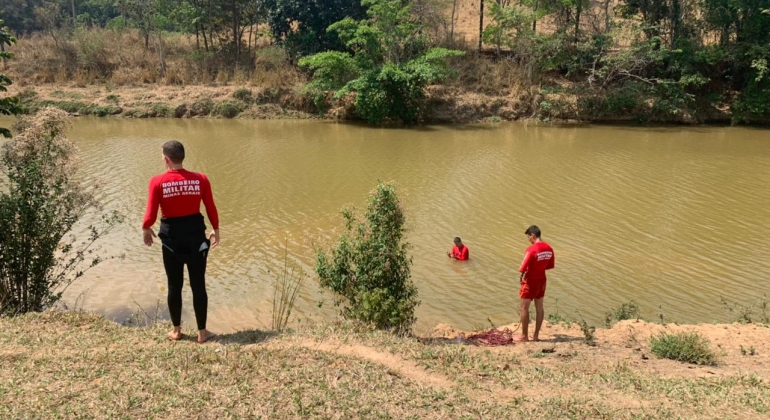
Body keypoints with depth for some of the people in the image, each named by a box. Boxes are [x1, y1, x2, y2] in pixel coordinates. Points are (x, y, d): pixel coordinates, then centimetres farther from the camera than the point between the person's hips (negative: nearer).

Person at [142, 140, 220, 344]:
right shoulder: (200, 179, -8)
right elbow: (211, 209, -2)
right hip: (196, 235, 1)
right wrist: (216, 229, 15)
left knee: (174, 285, 15)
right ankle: (202, 331, 18)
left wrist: (145, 229, 10)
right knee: (198, 285, 10)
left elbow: (151, 215, -12)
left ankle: (176, 330, 28)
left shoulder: (158, 181, -12)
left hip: (171, 237, -1)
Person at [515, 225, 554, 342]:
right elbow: (550, 265, 10)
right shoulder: (548, 248, 0)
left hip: (531, 281, -7)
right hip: (541, 280, 7)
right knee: (539, 307, 14)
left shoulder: (531, 249, -22)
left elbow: (523, 267, -22)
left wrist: (521, 277, -3)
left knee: (524, 308, 5)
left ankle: (524, 336, 11)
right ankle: (536, 335, 21)